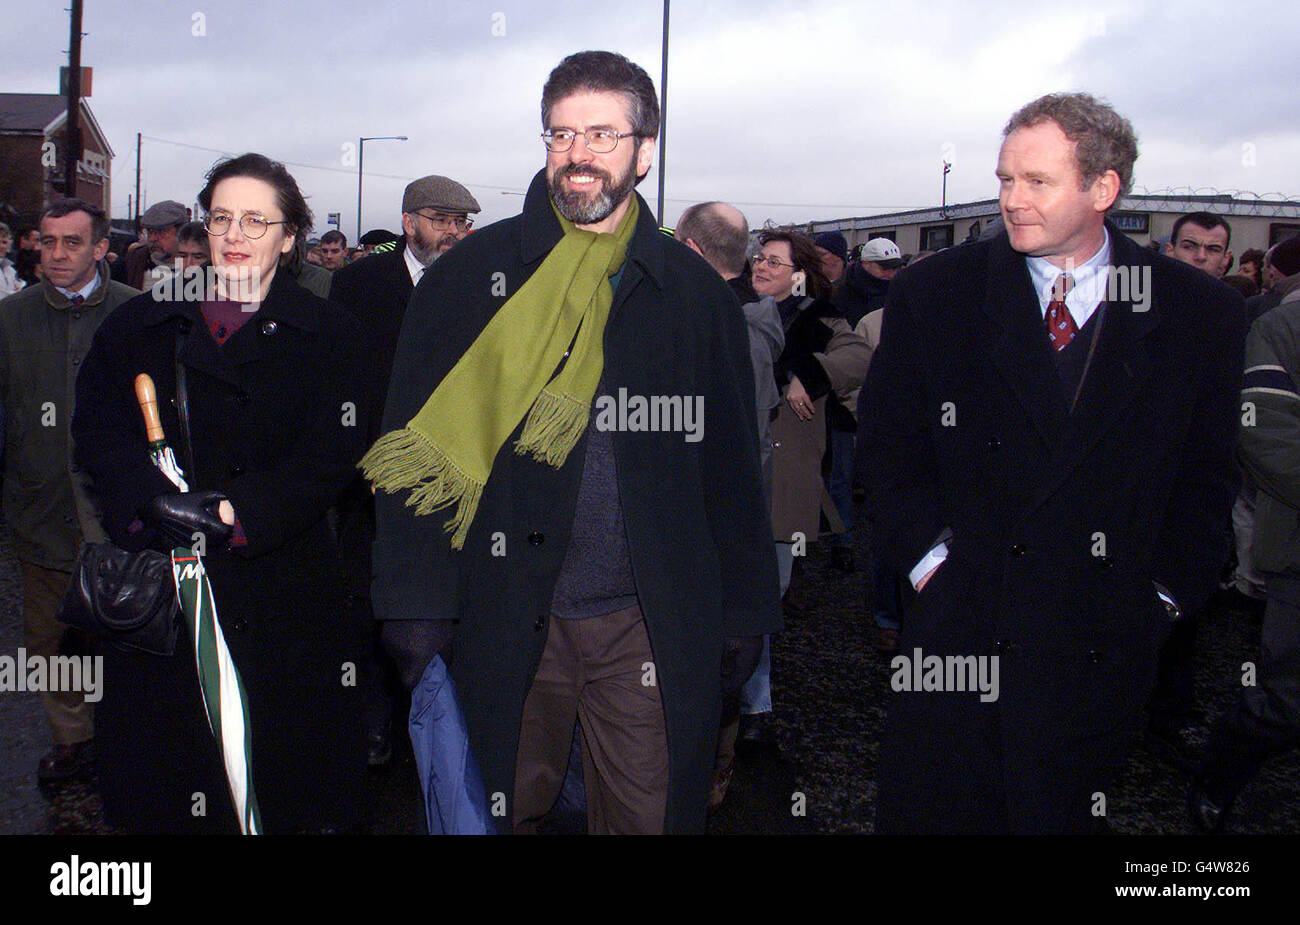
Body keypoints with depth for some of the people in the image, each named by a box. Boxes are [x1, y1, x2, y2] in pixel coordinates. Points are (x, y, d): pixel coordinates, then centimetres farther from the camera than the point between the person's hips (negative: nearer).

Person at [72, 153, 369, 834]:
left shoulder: (326, 334, 5)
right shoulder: (140, 326, 11)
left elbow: (330, 456, -6)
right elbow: (98, 428, 0)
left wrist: (235, 510, -18)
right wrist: (156, 502, -18)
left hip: (280, 585, -1)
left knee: (280, 765, 2)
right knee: (160, 764, 5)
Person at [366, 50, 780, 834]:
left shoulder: (694, 292, 6)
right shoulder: (471, 276, 3)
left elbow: (732, 465, 10)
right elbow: (416, 450, 1)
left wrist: (747, 611, 4)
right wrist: (417, 612, -7)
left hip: (650, 626, 1)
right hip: (507, 619, 0)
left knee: (649, 813, 4)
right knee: (503, 813, 11)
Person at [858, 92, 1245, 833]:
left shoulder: (1203, 314, 1)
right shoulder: (936, 294, 1)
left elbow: (1210, 474, 7)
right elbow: (888, 446, 5)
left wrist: (1164, 595, 1)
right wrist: (932, 559, -3)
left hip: (1109, 652, 0)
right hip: (959, 633, 0)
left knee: (1068, 814, 9)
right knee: (928, 810, 4)